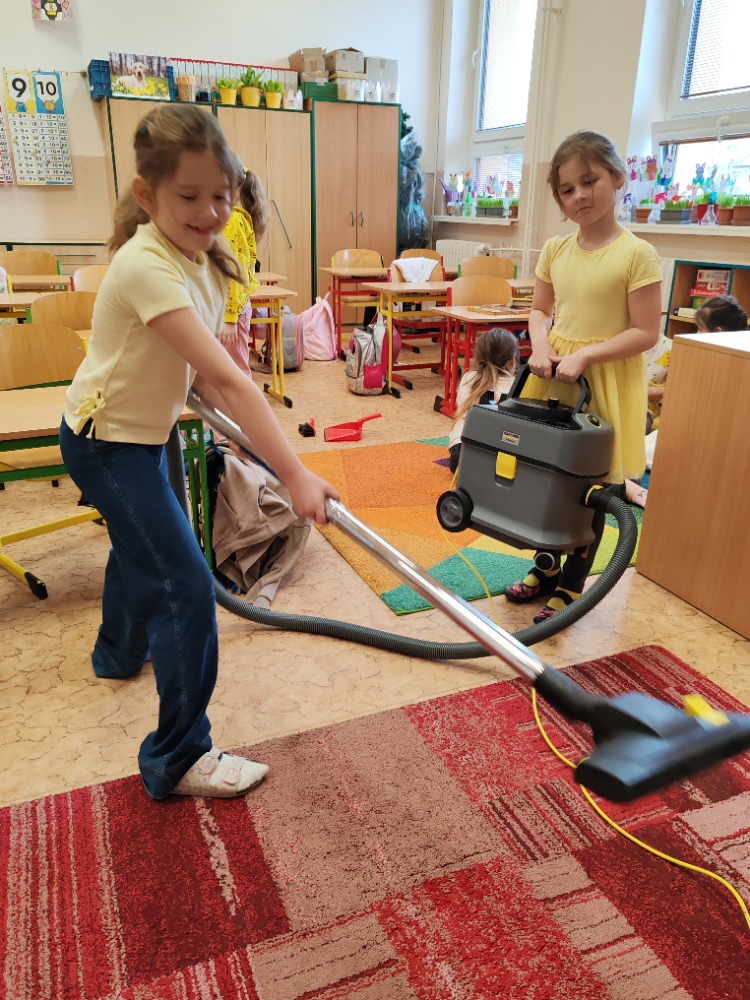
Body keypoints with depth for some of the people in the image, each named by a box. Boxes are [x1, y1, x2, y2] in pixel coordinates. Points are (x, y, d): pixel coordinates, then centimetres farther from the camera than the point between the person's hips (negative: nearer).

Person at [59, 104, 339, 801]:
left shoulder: (201, 255, 0)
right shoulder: (147, 266, -30)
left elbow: (204, 372, 2)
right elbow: (228, 380, -38)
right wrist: (296, 476, -40)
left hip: (141, 432, 10)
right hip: (106, 440, -10)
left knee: (140, 547, 30)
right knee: (186, 586, -11)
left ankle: (119, 650, 59)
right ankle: (178, 759, 4)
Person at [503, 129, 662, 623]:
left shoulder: (637, 254, -12)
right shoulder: (555, 249, 5)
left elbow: (646, 332, -13)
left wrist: (584, 355, -21)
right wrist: (542, 346, -6)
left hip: (605, 383, -5)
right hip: (551, 378, 5)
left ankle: (571, 585, 21)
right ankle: (546, 567, 33)